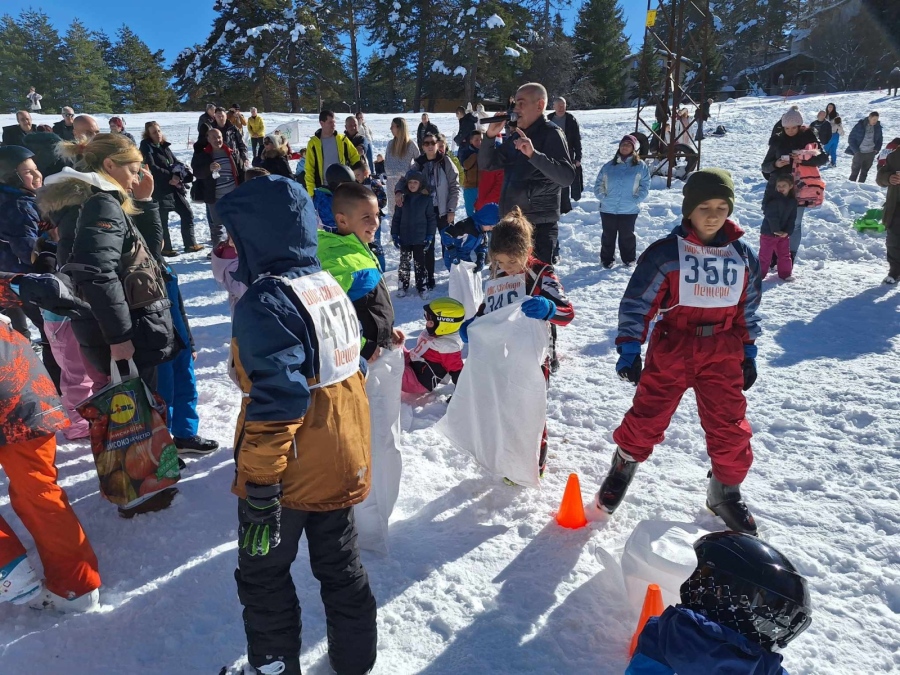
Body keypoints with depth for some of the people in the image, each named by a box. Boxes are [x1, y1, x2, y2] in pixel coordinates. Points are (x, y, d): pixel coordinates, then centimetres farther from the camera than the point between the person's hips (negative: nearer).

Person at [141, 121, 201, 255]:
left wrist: (178, 176, -11)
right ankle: (165, 248, 12)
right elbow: (152, 167, -15)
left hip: (174, 188, 7)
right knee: (162, 219, 0)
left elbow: (176, 163, 9)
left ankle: (190, 244, 15)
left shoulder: (165, 146, 14)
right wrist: (170, 176, -15)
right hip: (159, 189, -7)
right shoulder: (146, 147, -5)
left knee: (187, 213, 7)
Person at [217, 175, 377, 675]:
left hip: (290, 475, -8)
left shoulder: (264, 303, -22)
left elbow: (276, 405, -27)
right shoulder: (329, 285, 3)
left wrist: (259, 490, -20)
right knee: (340, 564, 23)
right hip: (345, 464, 8)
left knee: (263, 576, 16)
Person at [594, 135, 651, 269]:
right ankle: (606, 260, 21)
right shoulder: (608, 166, 8)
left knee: (627, 235, 8)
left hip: (629, 210, -1)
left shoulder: (640, 167, 3)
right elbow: (598, 184, 10)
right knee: (608, 235, 9)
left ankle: (629, 259, 22)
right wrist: (603, 197, -4)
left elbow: (644, 187, 1)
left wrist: (635, 200, -11)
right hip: (608, 209, 2)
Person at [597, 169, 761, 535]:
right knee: (647, 417, 4)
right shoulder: (665, 253, -10)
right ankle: (623, 466, 32)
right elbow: (637, 302, -9)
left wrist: (748, 354, 14)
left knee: (730, 427, 6)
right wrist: (629, 349, -13)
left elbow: (748, 311, 14)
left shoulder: (744, 257, 4)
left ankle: (725, 492, 29)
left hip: (723, 355, 3)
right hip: (672, 349, -3)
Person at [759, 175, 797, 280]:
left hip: (784, 233, 5)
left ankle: (785, 273, 24)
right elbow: (771, 216, -20)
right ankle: (759, 274, 9)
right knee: (765, 255, 1)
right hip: (769, 232, -5)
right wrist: (776, 230, -22)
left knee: (785, 254, 13)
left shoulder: (793, 201, 3)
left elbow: (792, 218, 2)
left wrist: (787, 231, -10)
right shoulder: (773, 199, -14)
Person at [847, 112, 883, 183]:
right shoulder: (860, 126, -10)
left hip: (871, 153, 4)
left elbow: (880, 139, 15)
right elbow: (851, 138, -5)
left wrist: (877, 149, 2)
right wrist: (856, 150, -11)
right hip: (859, 153, -4)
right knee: (855, 171, 0)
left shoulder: (878, 127, 2)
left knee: (864, 172, 9)